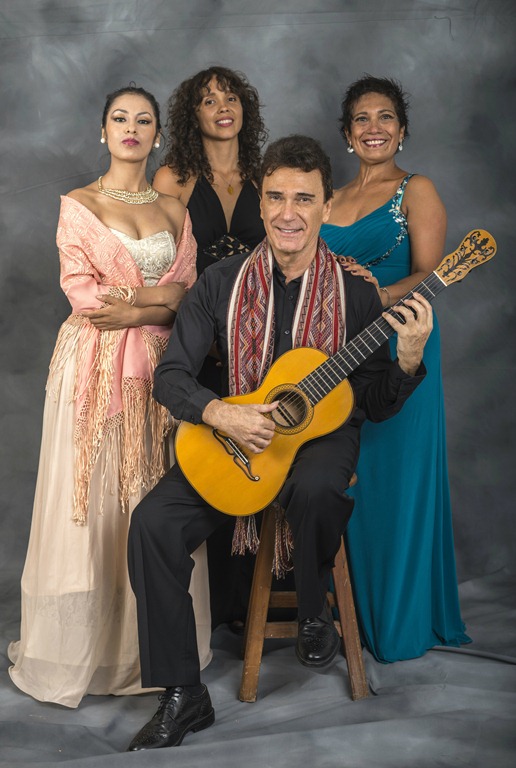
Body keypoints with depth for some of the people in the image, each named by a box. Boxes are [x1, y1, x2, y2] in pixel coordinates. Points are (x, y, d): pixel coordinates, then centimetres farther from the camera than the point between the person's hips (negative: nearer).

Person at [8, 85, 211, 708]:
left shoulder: (173, 211, 14)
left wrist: (131, 308, -10)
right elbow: (81, 292, -7)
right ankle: (81, 644, 11)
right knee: (92, 500, -2)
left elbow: (187, 299, 6)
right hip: (94, 365, -3)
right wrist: (159, 295, -9)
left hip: (156, 365, 3)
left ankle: (150, 643, 14)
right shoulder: (78, 205, 4)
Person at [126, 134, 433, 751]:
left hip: (323, 431, -2)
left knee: (315, 490, -38)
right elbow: (170, 373, -1)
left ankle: (314, 613, -4)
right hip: (234, 437, 2)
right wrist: (218, 413, -20)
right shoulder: (223, 283, 0)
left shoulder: (354, 292, -3)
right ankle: (183, 695, -6)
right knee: (153, 521, -21)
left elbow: (377, 405, 0)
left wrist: (408, 359, -20)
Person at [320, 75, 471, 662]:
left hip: (398, 349, -5)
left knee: (394, 477, -1)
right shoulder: (332, 199, 17)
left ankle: (400, 618, 13)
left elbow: (430, 276, -11)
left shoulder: (417, 191, 0)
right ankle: (351, 608, 22)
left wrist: (380, 295, -29)